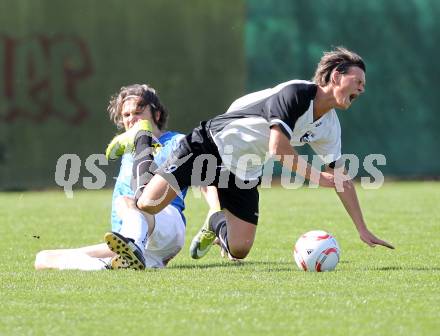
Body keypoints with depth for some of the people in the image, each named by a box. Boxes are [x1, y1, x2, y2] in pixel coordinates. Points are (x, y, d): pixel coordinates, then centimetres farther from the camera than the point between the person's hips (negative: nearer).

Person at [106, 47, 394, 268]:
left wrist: (363, 230, 4)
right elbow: (278, 147, -28)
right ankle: (142, 144, 13)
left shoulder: (329, 126, 2)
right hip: (211, 145, -7)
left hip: (245, 175, 7)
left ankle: (216, 224, 28)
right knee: (149, 204, -18)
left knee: (239, 251, -8)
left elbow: (341, 178, 8)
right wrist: (316, 176, -20)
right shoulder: (295, 93, -22)